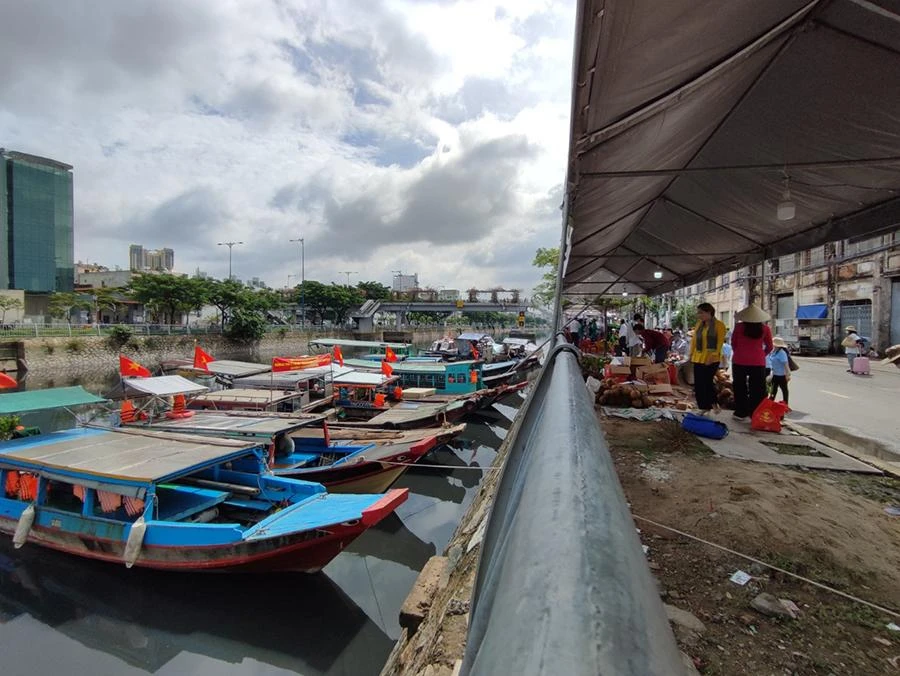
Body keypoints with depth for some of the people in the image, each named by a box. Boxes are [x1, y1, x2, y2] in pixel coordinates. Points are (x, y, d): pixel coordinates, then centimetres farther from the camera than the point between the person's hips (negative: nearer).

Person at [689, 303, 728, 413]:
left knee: (707, 383, -5)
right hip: (698, 358, 6)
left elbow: (720, 343, -10)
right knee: (698, 384, 5)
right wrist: (692, 353, 11)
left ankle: (713, 403, 14)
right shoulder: (699, 324, 12)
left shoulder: (719, 325, -5)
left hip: (711, 360, -6)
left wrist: (713, 356, -18)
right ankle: (703, 407, 16)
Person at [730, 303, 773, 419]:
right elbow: (769, 347, 6)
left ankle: (740, 413, 16)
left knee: (740, 388, 11)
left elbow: (733, 344, 5)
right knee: (757, 389, 8)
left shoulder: (739, 327, -6)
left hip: (739, 361, 0)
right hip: (758, 362, 0)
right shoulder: (765, 328, -3)